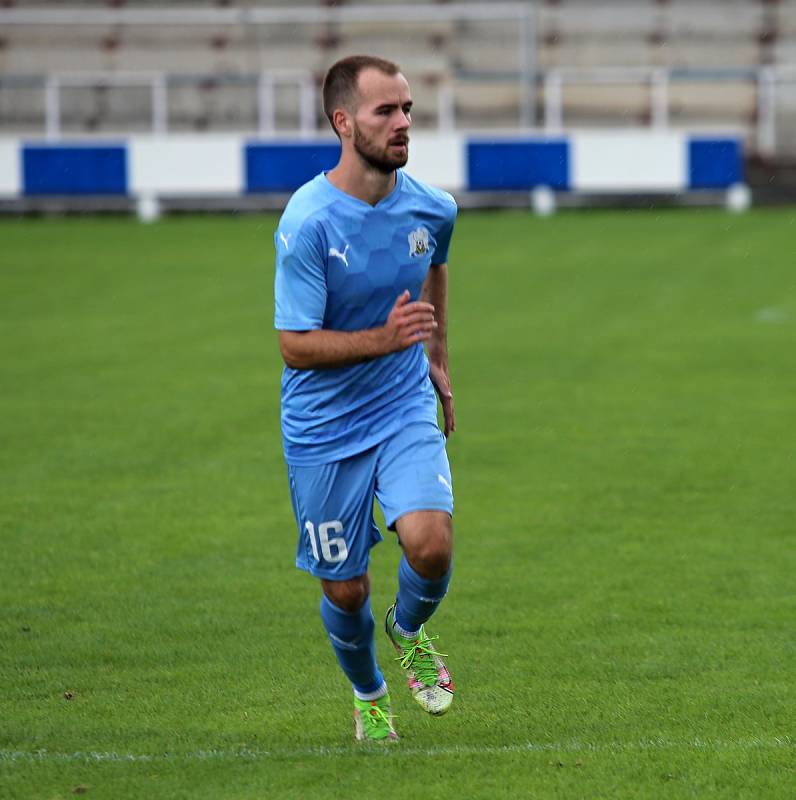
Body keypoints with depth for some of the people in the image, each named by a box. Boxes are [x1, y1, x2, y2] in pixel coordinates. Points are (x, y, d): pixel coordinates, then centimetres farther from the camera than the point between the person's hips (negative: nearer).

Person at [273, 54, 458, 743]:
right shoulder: (308, 223, -20)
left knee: (431, 543, -22)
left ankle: (410, 632, 13)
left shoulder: (432, 209, -5)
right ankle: (368, 695, 37)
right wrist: (383, 338, -31)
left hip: (406, 410, 3)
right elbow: (296, 346, -19)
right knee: (346, 591, 6)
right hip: (324, 429, -3)